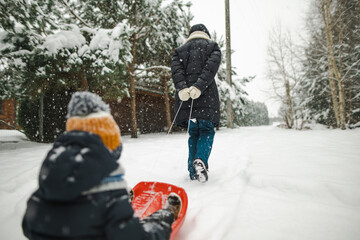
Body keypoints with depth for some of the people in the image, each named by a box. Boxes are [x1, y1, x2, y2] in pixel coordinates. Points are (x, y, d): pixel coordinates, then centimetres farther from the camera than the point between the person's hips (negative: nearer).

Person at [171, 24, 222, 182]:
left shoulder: (180, 50, 21)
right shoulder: (213, 46, 14)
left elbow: (176, 69, 1)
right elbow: (211, 67, -7)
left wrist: (181, 88, -14)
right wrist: (199, 86, -18)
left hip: (185, 97, 3)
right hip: (206, 96, -2)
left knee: (193, 132, 13)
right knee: (207, 131, 10)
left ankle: (193, 171, 11)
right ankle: (201, 161, -15)